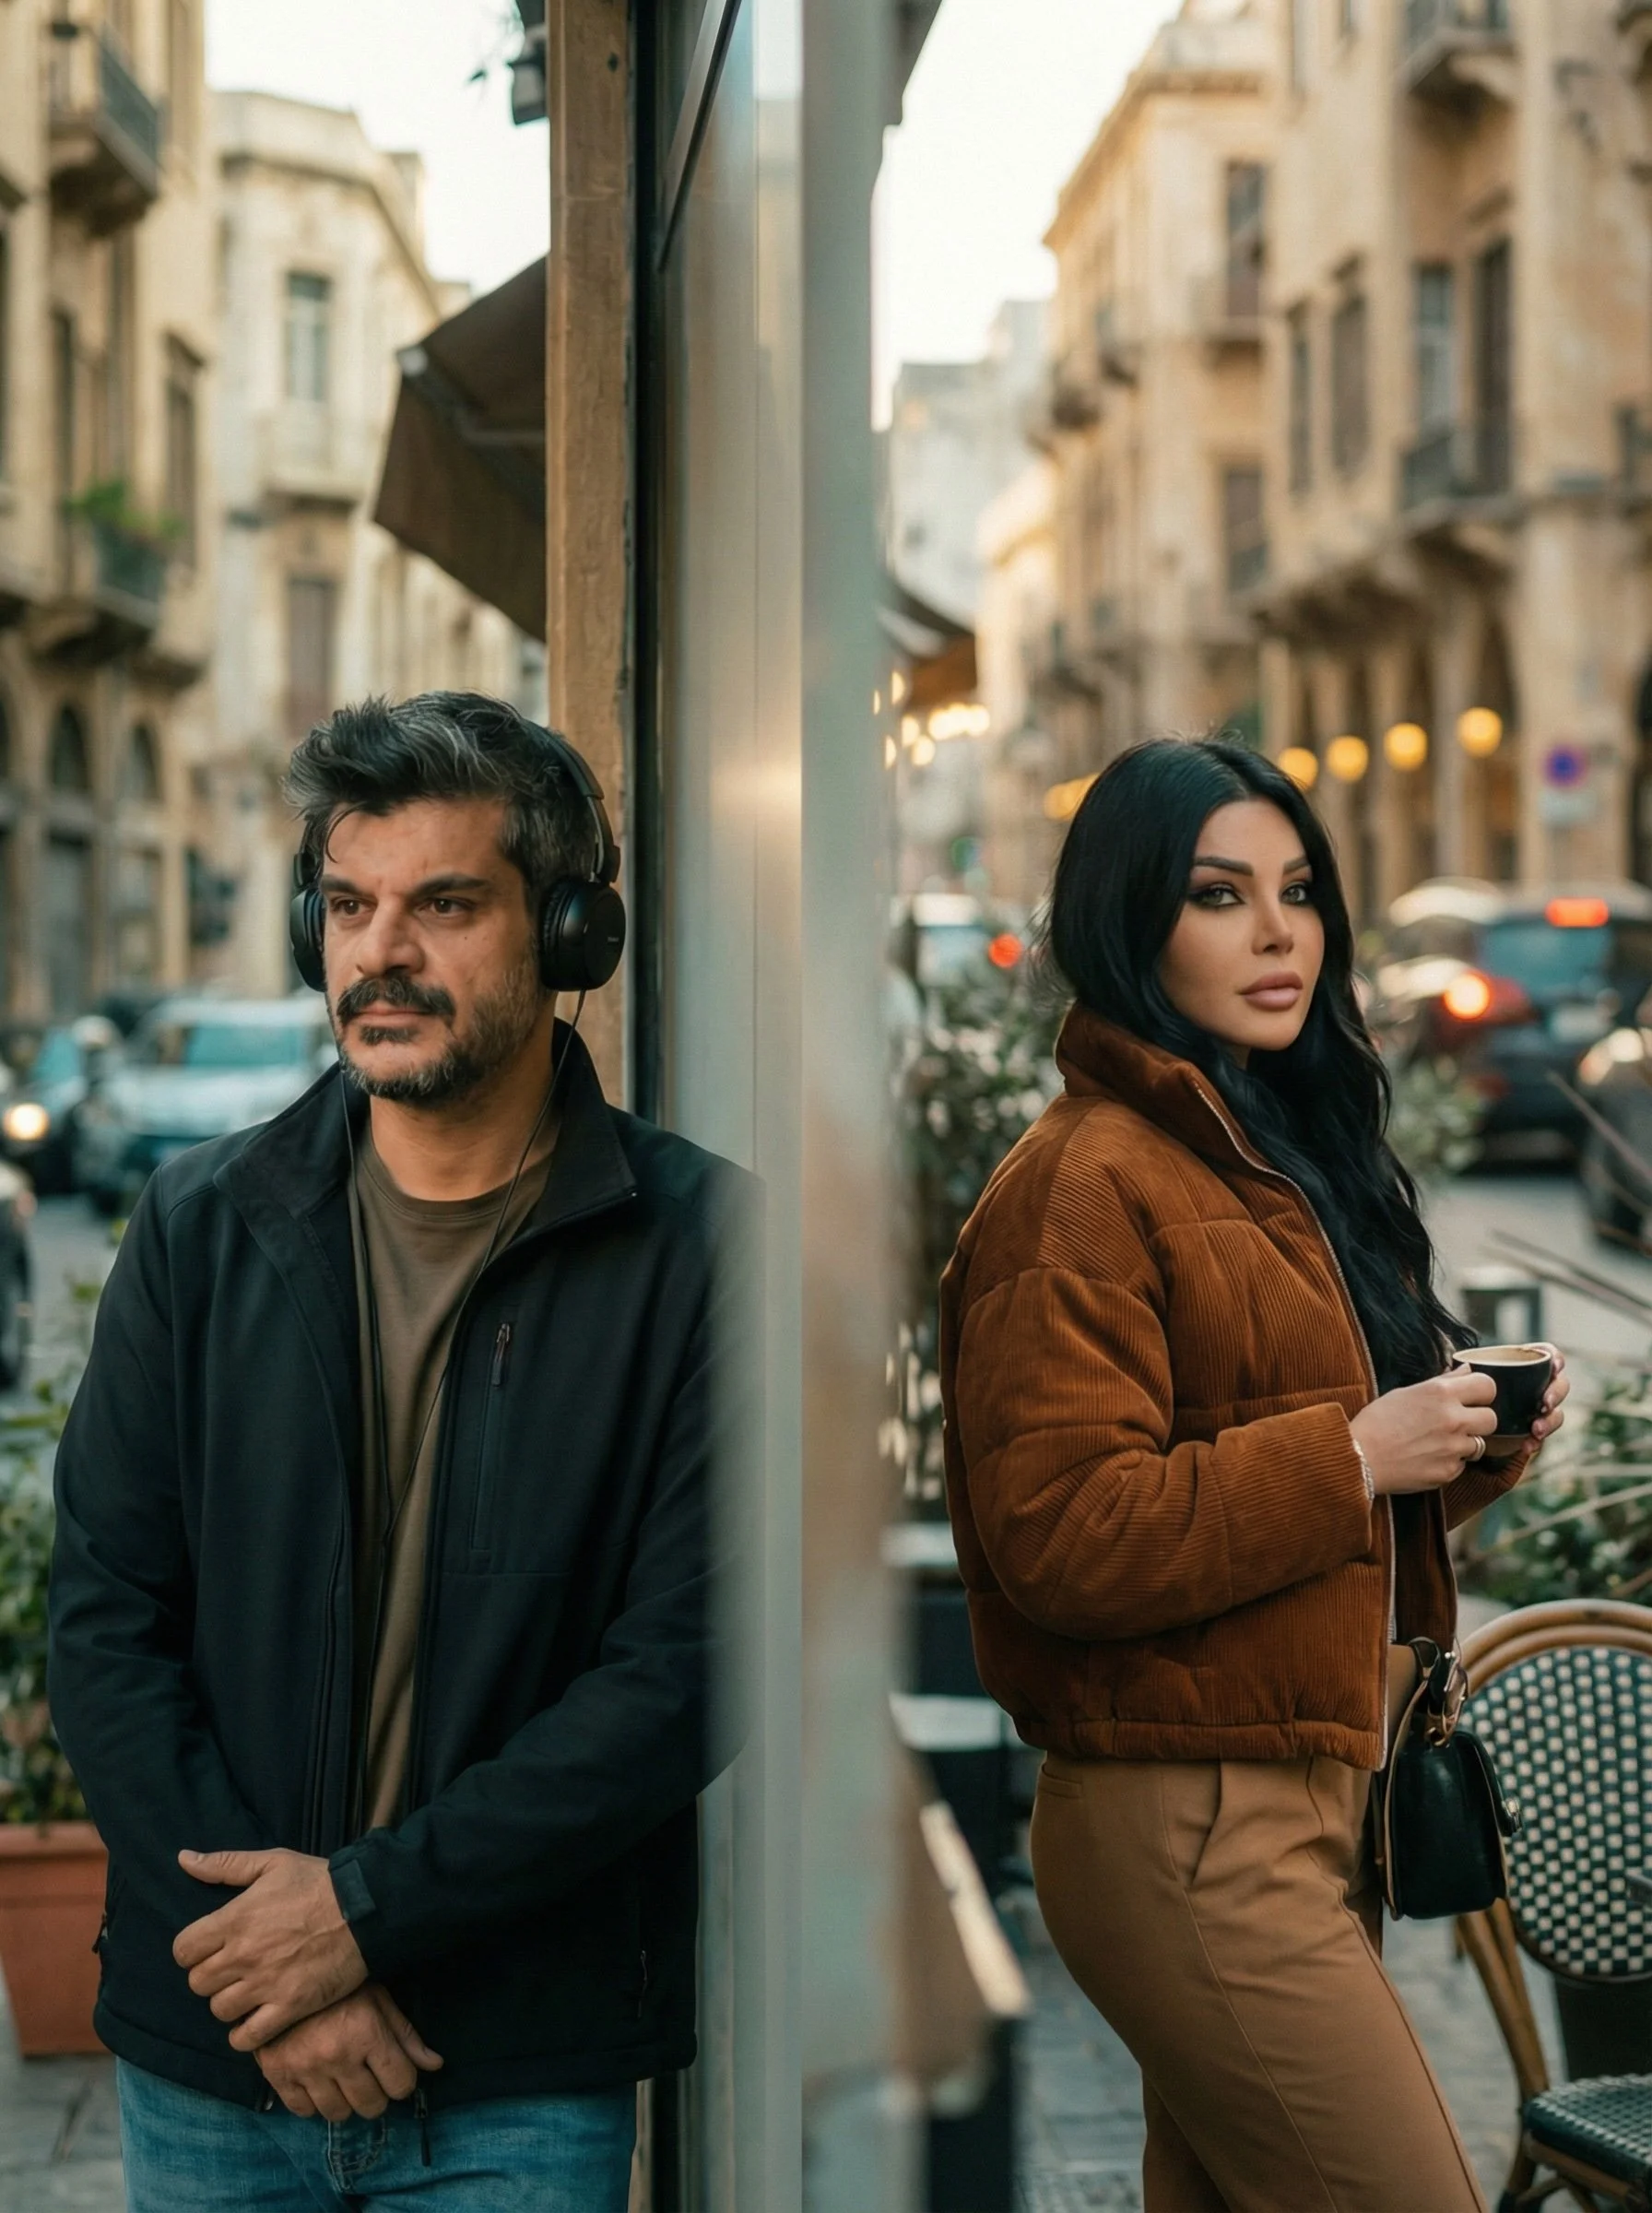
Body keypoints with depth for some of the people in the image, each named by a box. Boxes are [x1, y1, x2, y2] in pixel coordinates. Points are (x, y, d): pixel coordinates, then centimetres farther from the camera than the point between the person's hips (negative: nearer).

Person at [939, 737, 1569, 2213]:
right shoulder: (1084, 1184, -13)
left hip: (1313, 1799, 9)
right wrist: (1355, 1455, -20)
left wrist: (1464, 1445, 5)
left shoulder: (1287, 1161, 16)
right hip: (1191, 1829, -9)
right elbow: (1057, 1536, -21)